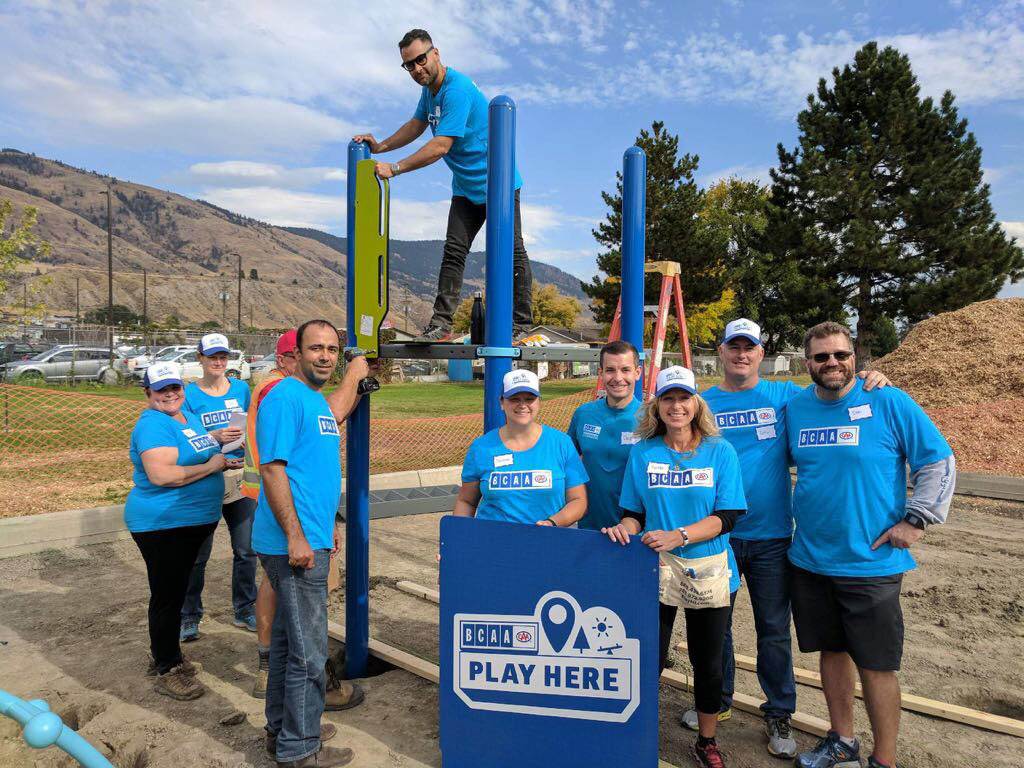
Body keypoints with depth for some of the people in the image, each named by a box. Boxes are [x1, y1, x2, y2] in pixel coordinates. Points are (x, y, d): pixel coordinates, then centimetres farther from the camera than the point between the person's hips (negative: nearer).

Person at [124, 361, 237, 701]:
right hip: (162, 524, -9)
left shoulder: (189, 416, 11)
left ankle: (169, 656, 36)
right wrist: (210, 467, -21)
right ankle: (166, 672, 14)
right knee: (167, 596, 1)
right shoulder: (152, 425, -18)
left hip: (193, 521, 9)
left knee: (174, 592, 20)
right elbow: (161, 474, -29)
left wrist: (222, 460, 6)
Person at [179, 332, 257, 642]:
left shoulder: (241, 389, 8)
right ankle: (190, 617, 22)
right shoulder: (189, 394, -2)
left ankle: (244, 612, 25)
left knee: (246, 550, 9)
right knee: (198, 553, 6)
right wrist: (215, 437, -22)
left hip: (240, 477, 3)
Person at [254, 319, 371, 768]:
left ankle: (282, 729, 35)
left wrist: (326, 523, 24)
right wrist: (296, 538, -21)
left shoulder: (317, 400, 14)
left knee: (288, 640, 20)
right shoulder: (285, 398, -14)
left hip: (310, 539, 10)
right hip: (294, 544, -10)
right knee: (309, 651, 0)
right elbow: (272, 469, -19)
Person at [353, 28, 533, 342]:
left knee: (512, 253, -5)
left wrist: (395, 168, -24)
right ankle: (440, 325, -3)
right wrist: (381, 146, 13)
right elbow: (417, 125, 25)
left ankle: (521, 327, 1)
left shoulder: (457, 89, -22)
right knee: (453, 252, -1)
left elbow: (440, 146, -28)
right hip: (466, 187, 9)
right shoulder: (430, 88, 9)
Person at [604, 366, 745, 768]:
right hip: (655, 568, 0)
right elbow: (635, 512, 6)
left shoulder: (720, 451, -3)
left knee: (708, 662, 14)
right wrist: (625, 527, -17)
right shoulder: (642, 453, 1)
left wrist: (678, 536, -22)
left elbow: (726, 517, -8)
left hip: (707, 569, 0)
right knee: (649, 659, 4)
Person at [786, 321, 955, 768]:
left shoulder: (889, 402, -8)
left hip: (871, 562, -4)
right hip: (810, 560, 4)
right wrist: (789, 514, 11)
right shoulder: (794, 409, 4)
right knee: (832, 650, 17)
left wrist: (917, 519, -10)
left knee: (875, 664, 4)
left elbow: (939, 462, -4)